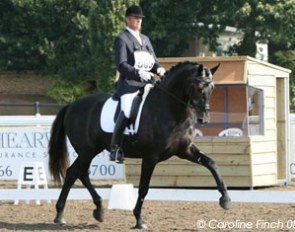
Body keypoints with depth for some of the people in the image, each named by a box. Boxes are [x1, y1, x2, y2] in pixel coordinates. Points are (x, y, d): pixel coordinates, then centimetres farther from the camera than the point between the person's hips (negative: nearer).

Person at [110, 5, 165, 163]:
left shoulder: (145, 39, 24)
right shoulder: (122, 39, 2)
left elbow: (153, 61, 23)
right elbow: (121, 65, -9)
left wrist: (159, 70, -1)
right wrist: (138, 73, -25)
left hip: (146, 83, 7)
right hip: (129, 83, -7)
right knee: (126, 112, -29)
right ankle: (115, 148, -22)